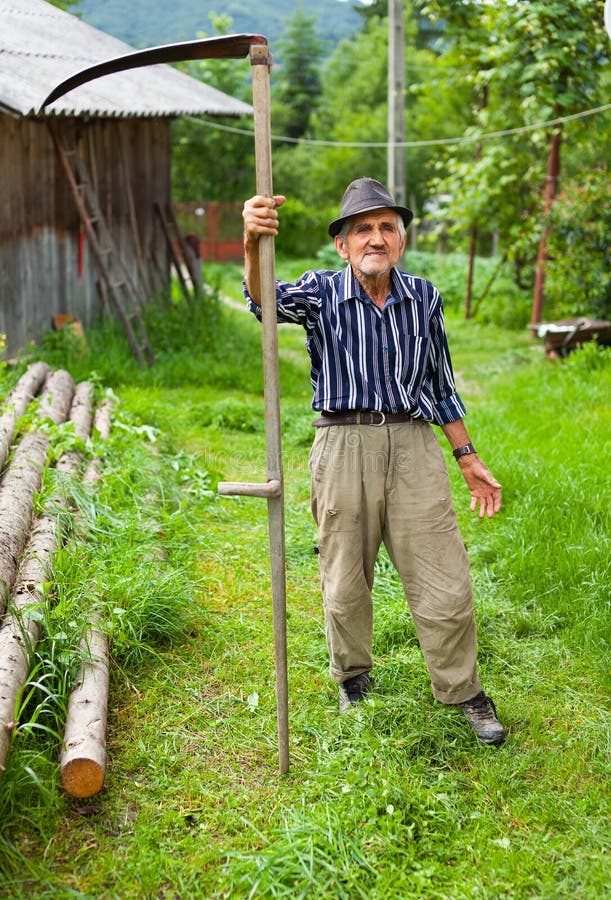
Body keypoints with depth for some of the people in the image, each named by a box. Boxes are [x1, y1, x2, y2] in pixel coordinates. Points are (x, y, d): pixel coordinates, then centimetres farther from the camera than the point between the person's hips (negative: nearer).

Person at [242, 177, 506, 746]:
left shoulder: (423, 297, 8)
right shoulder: (322, 294, 1)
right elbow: (266, 301, -21)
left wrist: (467, 458, 16)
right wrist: (253, 245, -42)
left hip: (414, 445, 1)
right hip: (344, 445, -1)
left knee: (444, 582, 2)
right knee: (345, 584, 11)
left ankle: (463, 692, 22)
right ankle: (353, 682, 35)